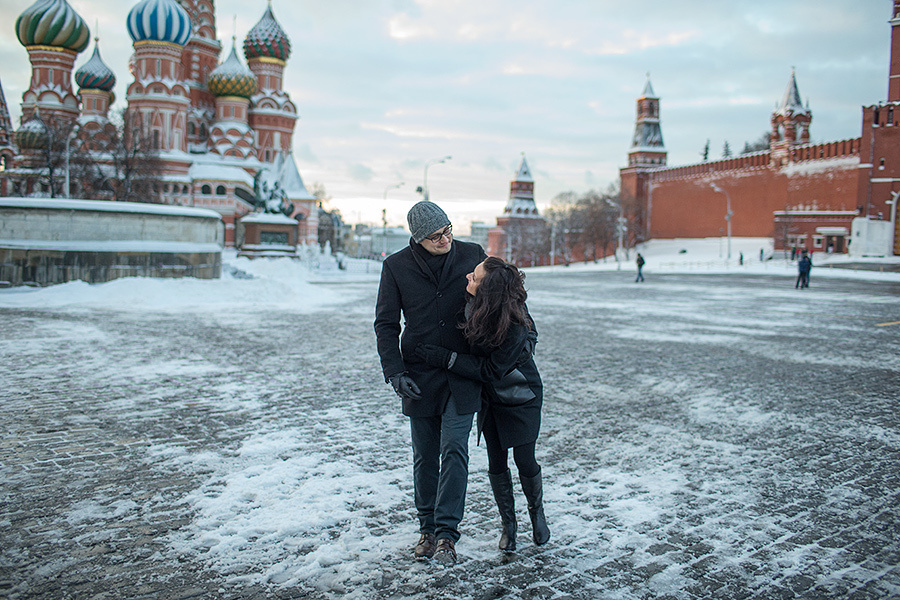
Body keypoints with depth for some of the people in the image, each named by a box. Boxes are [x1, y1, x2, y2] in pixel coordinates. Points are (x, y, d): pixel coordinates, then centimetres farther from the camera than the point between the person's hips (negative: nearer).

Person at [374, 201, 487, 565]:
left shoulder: (472, 255, -2)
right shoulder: (397, 266, -2)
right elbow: (385, 324, 1)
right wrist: (394, 371, -10)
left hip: (462, 374, -1)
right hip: (419, 376, 1)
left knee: (454, 450, -9)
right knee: (425, 457, 10)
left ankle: (446, 533, -2)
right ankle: (427, 528, 24)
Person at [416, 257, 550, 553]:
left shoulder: (514, 326, -35)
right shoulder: (474, 305, -16)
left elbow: (491, 370, -27)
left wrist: (445, 358, -28)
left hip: (521, 398, -5)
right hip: (490, 397, 5)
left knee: (525, 461, 2)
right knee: (496, 464, 8)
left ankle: (537, 512, 32)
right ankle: (508, 523, 27)